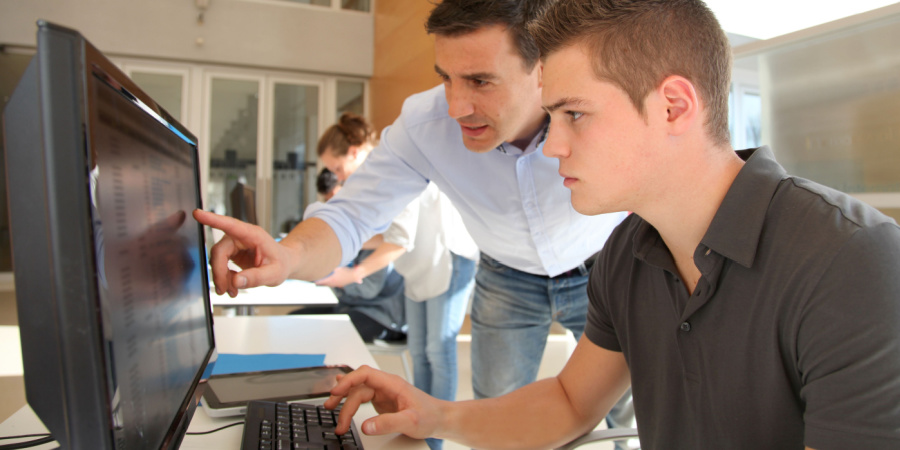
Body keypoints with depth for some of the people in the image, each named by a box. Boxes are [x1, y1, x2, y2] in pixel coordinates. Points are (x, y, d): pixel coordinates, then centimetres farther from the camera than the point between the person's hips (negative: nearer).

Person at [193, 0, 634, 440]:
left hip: (601, 271, 0)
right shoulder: (421, 125, -30)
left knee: (629, 412, 15)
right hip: (508, 278, 1)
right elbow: (350, 214, -26)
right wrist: (290, 252, -50)